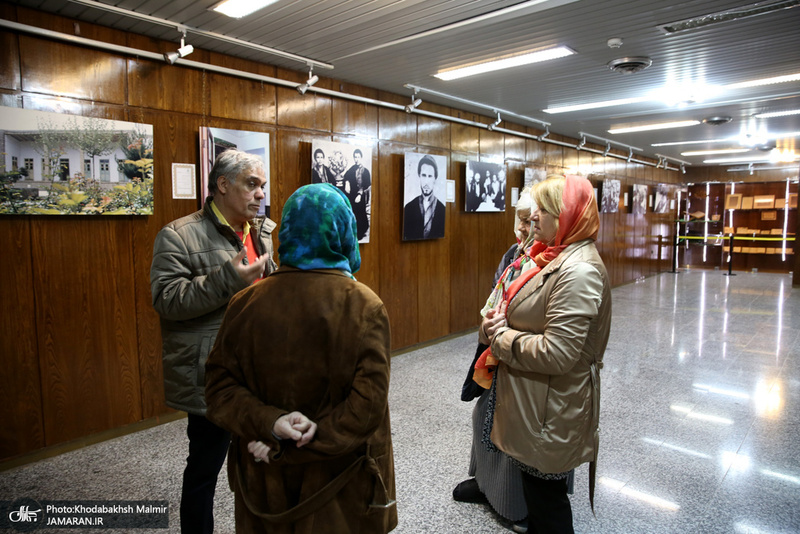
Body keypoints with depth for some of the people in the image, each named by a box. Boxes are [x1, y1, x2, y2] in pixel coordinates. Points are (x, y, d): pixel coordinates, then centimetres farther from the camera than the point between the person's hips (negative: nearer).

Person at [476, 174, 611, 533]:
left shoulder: (579, 271, -24)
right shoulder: (555, 258, 7)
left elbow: (557, 353, -30)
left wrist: (500, 337, -17)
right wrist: (497, 324, -1)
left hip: (551, 414, -9)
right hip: (531, 402, 9)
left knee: (545, 497, 12)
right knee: (535, 491, 25)